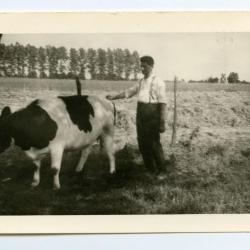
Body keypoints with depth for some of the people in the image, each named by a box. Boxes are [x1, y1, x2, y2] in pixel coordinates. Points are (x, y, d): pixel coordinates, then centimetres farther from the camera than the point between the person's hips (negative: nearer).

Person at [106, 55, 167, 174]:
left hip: (152, 112, -7)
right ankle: (149, 168, 23)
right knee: (142, 142, 10)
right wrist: (114, 97, 11)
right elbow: (128, 92, 23)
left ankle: (161, 170, 13)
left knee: (153, 142, -3)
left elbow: (162, 103, -11)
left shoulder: (158, 82, -6)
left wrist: (162, 122, -16)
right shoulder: (141, 82, 16)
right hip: (140, 112, 7)